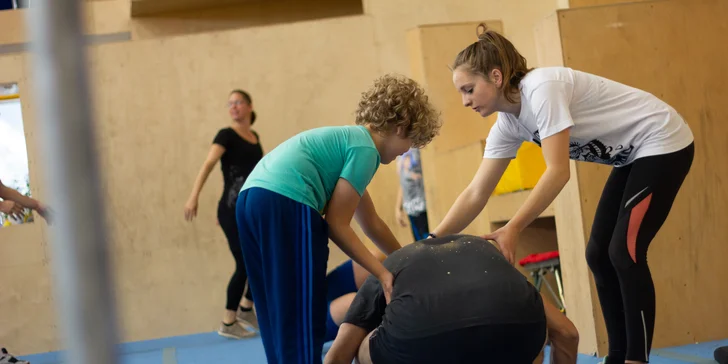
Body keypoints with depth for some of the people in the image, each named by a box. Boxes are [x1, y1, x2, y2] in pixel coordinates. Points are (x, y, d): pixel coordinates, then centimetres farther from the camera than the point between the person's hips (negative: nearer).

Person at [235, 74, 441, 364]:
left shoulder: (349, 138, 29)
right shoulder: (365, 148, 1)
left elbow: (371, 223, 37)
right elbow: (336, 224, -4)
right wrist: (383, 273, -2)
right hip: (285, 204, -10)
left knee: (280, 323, 13)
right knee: (304, 328, -7)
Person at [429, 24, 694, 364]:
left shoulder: (542, 88, -27)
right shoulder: (508, 124, -1)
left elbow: (558, 172, -30)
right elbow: (476, 194, -1)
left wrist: (512, 228, -31)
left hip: (663, 143, -9)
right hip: (633, 155, 9)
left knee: (625, 252, -15)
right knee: (599, 254, 5)